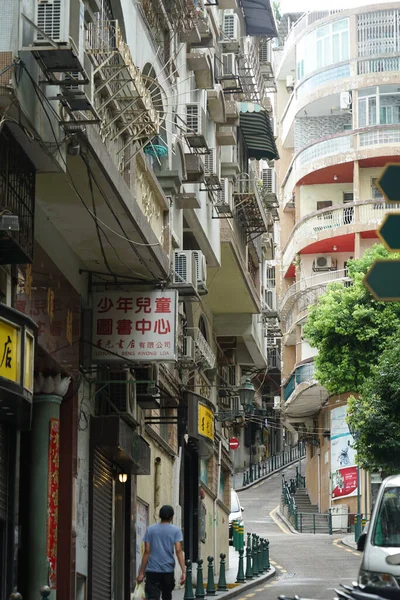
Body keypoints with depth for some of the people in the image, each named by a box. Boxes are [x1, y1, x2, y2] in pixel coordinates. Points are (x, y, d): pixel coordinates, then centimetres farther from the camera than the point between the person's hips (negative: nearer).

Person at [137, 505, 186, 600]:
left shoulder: (150, 529, 3)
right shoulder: (176, 531, 1)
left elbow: (147, 552, 0)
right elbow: (178, 551, -9)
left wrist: (141, 572, 3)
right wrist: (183, 571, -12)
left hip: (152, 571, -1)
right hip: (168, 571, 1)